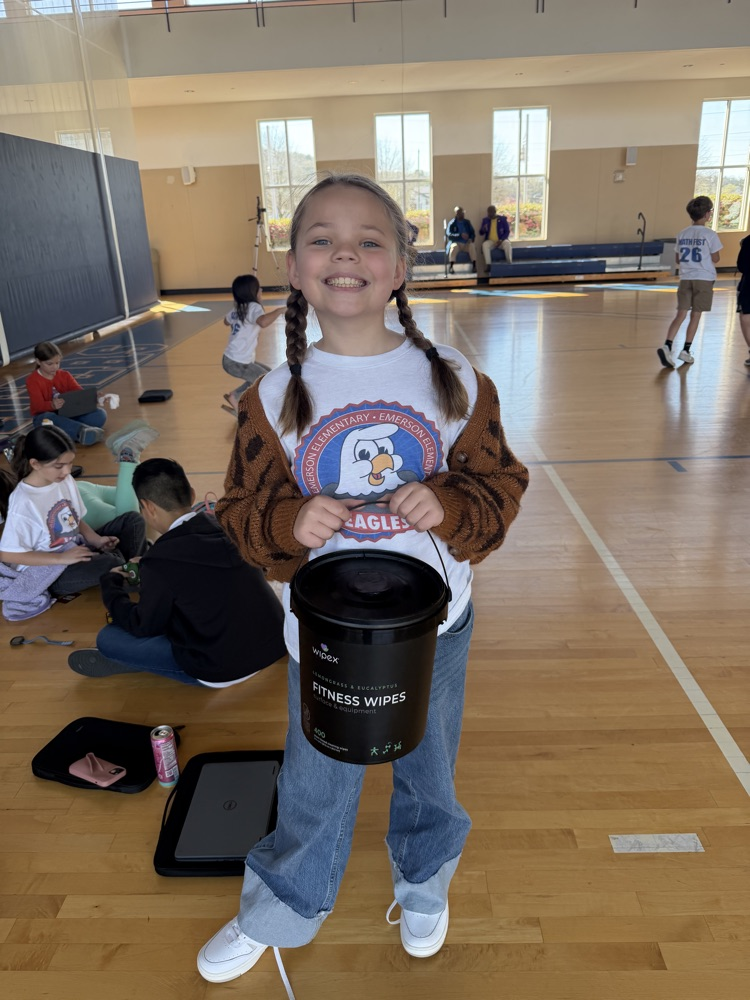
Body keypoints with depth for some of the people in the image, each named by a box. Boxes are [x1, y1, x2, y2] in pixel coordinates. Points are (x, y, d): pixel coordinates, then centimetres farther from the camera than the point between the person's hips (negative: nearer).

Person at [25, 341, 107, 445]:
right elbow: (38, 405, -19)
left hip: (68, 413, 4)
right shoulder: (32, 380, -7)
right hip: (45, 416, -4)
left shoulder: (65, 375, 6)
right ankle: (84, 430, -56)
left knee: (100, 414, -18)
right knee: (47, 419, -44)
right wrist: (52, 405, -44)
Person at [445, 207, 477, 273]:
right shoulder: (452, 223, 1)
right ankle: (450, 267, -38)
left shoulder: (467, 222, 12)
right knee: (454, 246, -36)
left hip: (466, 243, 3)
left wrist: (471, 239, -13)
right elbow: (449, 235, -11)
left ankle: (474, 265, -31)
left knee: (471, 246, -30)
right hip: (456, 243, -2)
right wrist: (460, 235, -23)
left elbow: (473, 233, 11)